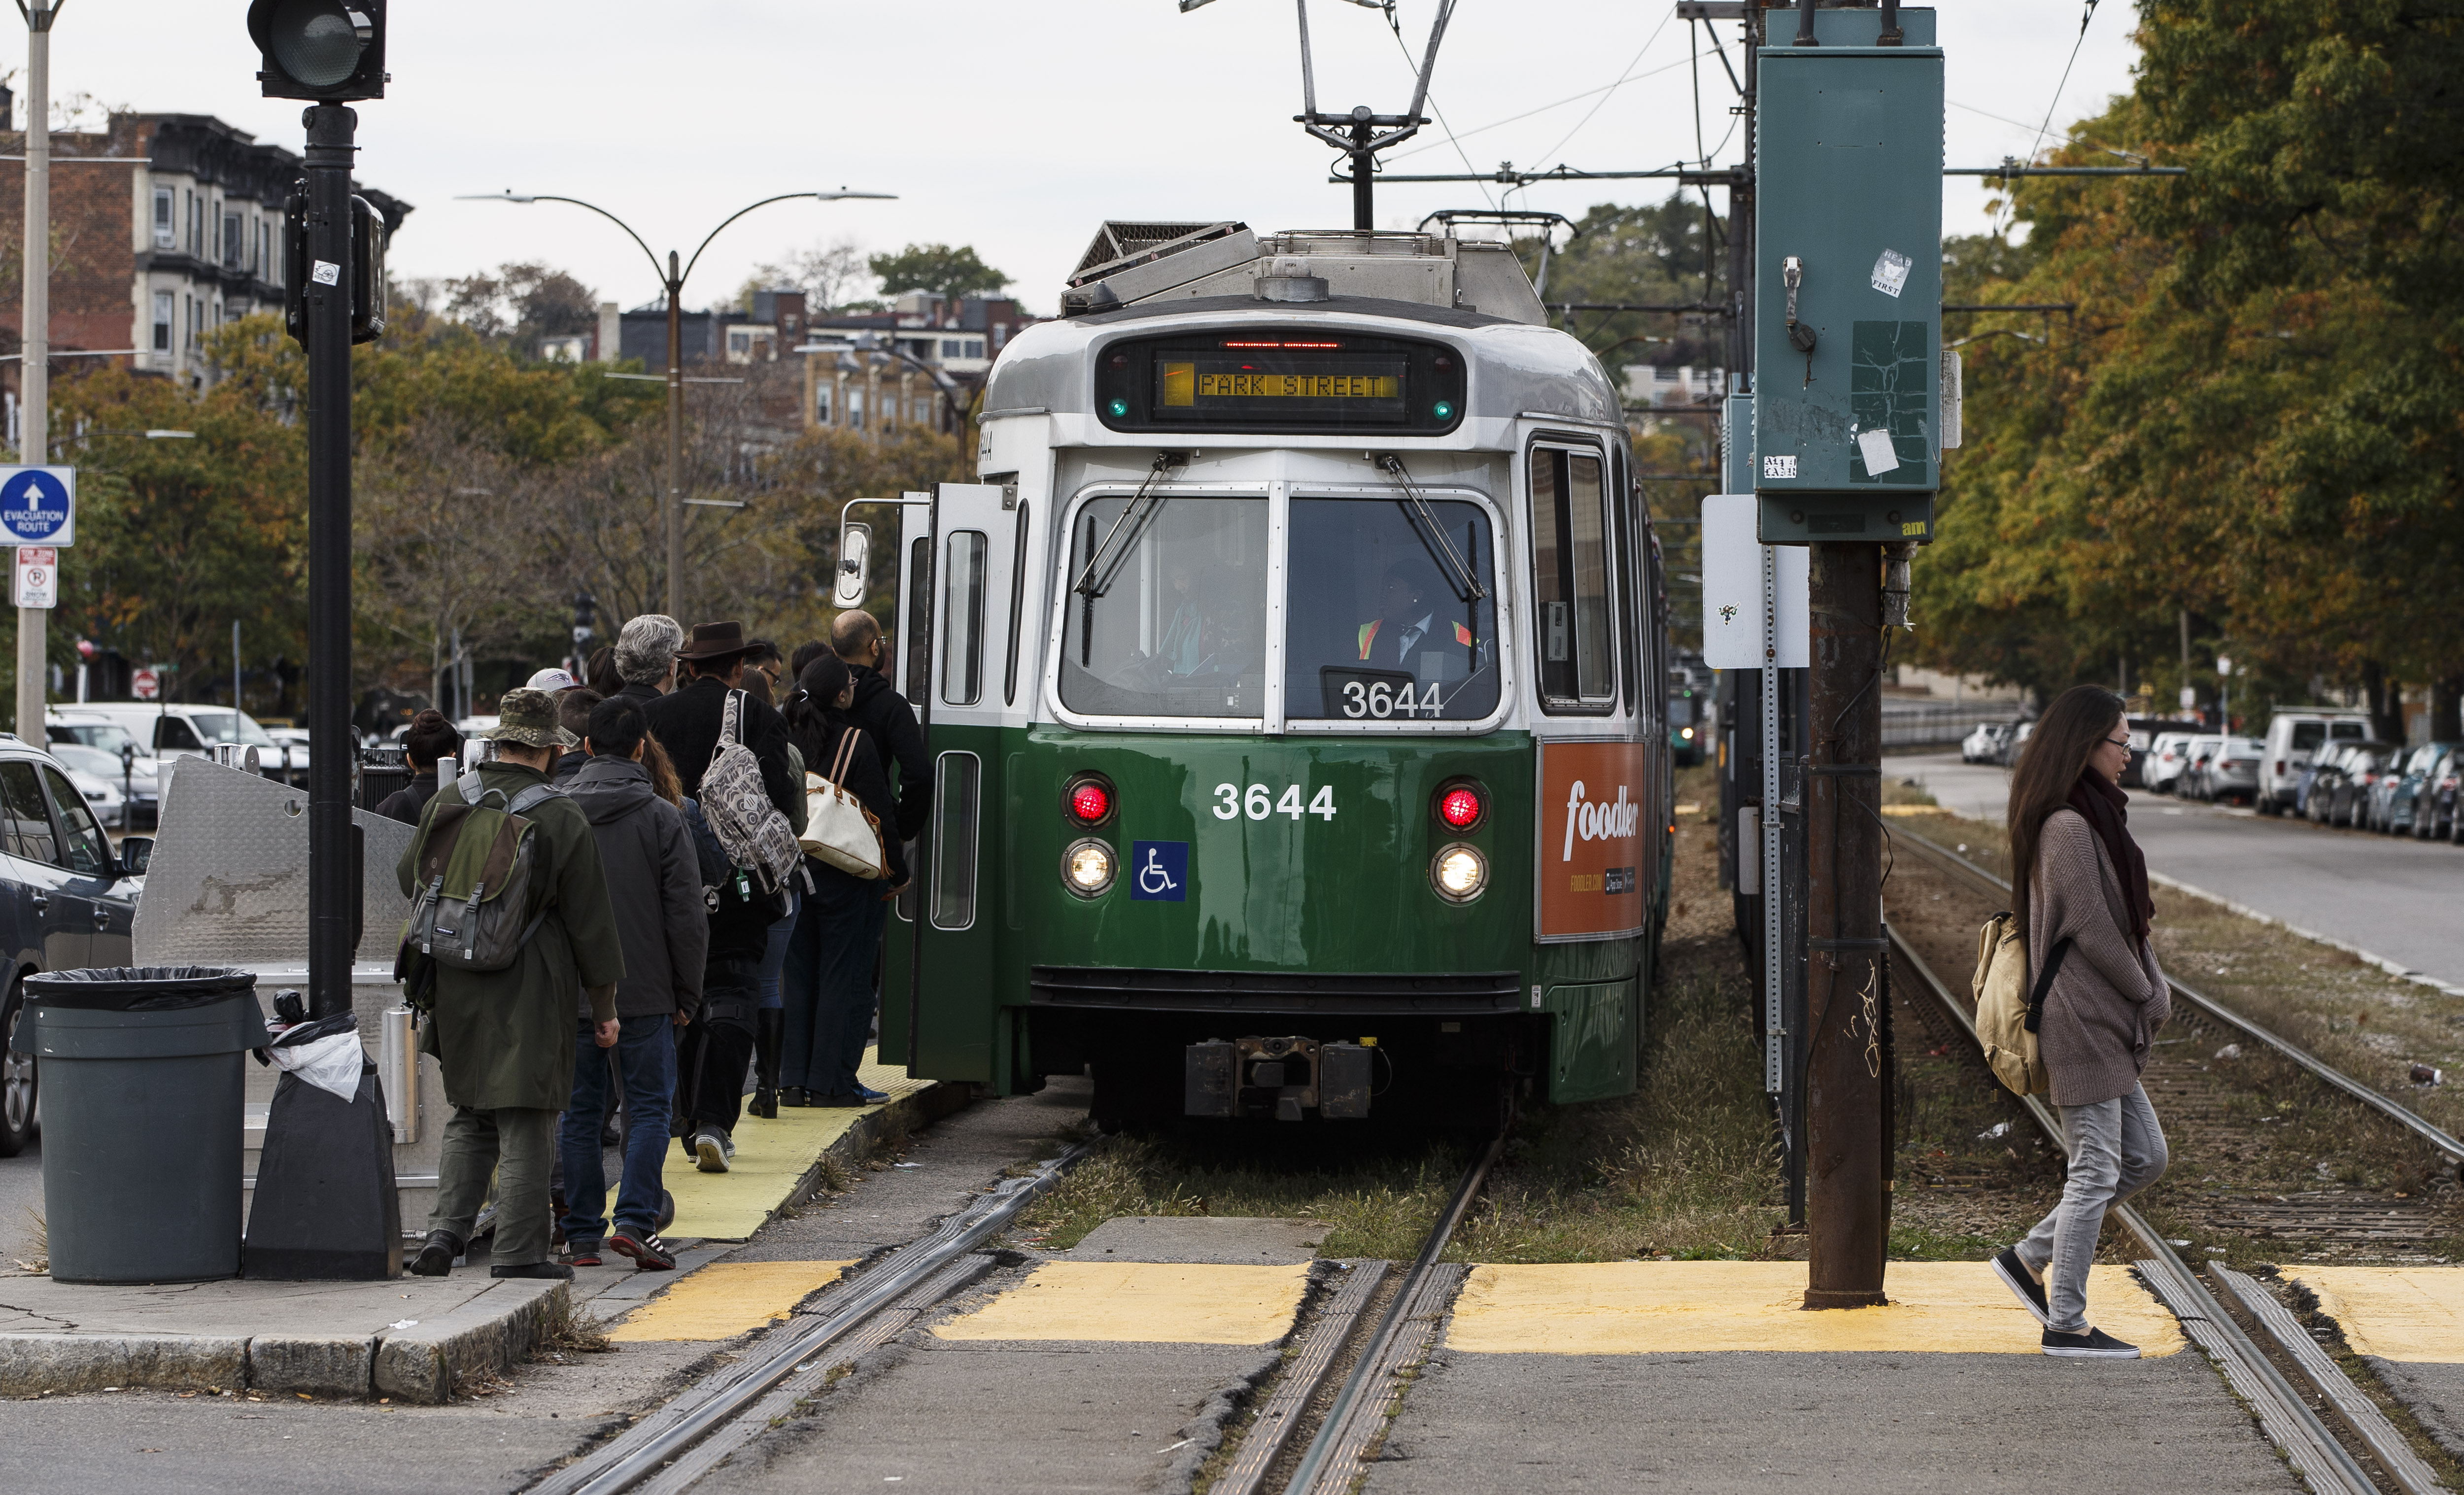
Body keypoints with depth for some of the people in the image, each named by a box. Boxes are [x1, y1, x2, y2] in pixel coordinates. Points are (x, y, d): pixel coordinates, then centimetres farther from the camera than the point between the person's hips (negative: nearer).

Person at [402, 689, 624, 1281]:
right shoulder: (562, 820, -10)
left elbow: (409, 881, 16)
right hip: (530, 995, -4)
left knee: (469, 1118, 17)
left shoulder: (448, 803, 2)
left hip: (455, 988, 4)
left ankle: (446, 1231, 6)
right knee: (526, 1123, 2)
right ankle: (518, 1250, 3)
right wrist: (604, 1005, 3)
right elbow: (590, 921, -6)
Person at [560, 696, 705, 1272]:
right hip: (645, 993, -2)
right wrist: (687, 994, 4)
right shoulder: (662, 819, -6)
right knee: (649, 1105, 5)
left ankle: (583, 1235, 9)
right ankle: (634, 1221, -9)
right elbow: (687, 916, -5)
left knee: (581, 1111, 9)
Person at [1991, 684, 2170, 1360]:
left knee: (2145, 1158, 13)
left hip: (2108, 1022, 10)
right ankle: (2066, 1323, 5)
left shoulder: (2094, 820, 13)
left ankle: (2030, 1258, 20)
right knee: (2096, 1171, -3)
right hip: (2082, 1019, -10)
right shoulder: (2069, 828, -18)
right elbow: (2091, 930, -19)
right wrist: (2148, 995, -6)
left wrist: (2152, 986, 5)